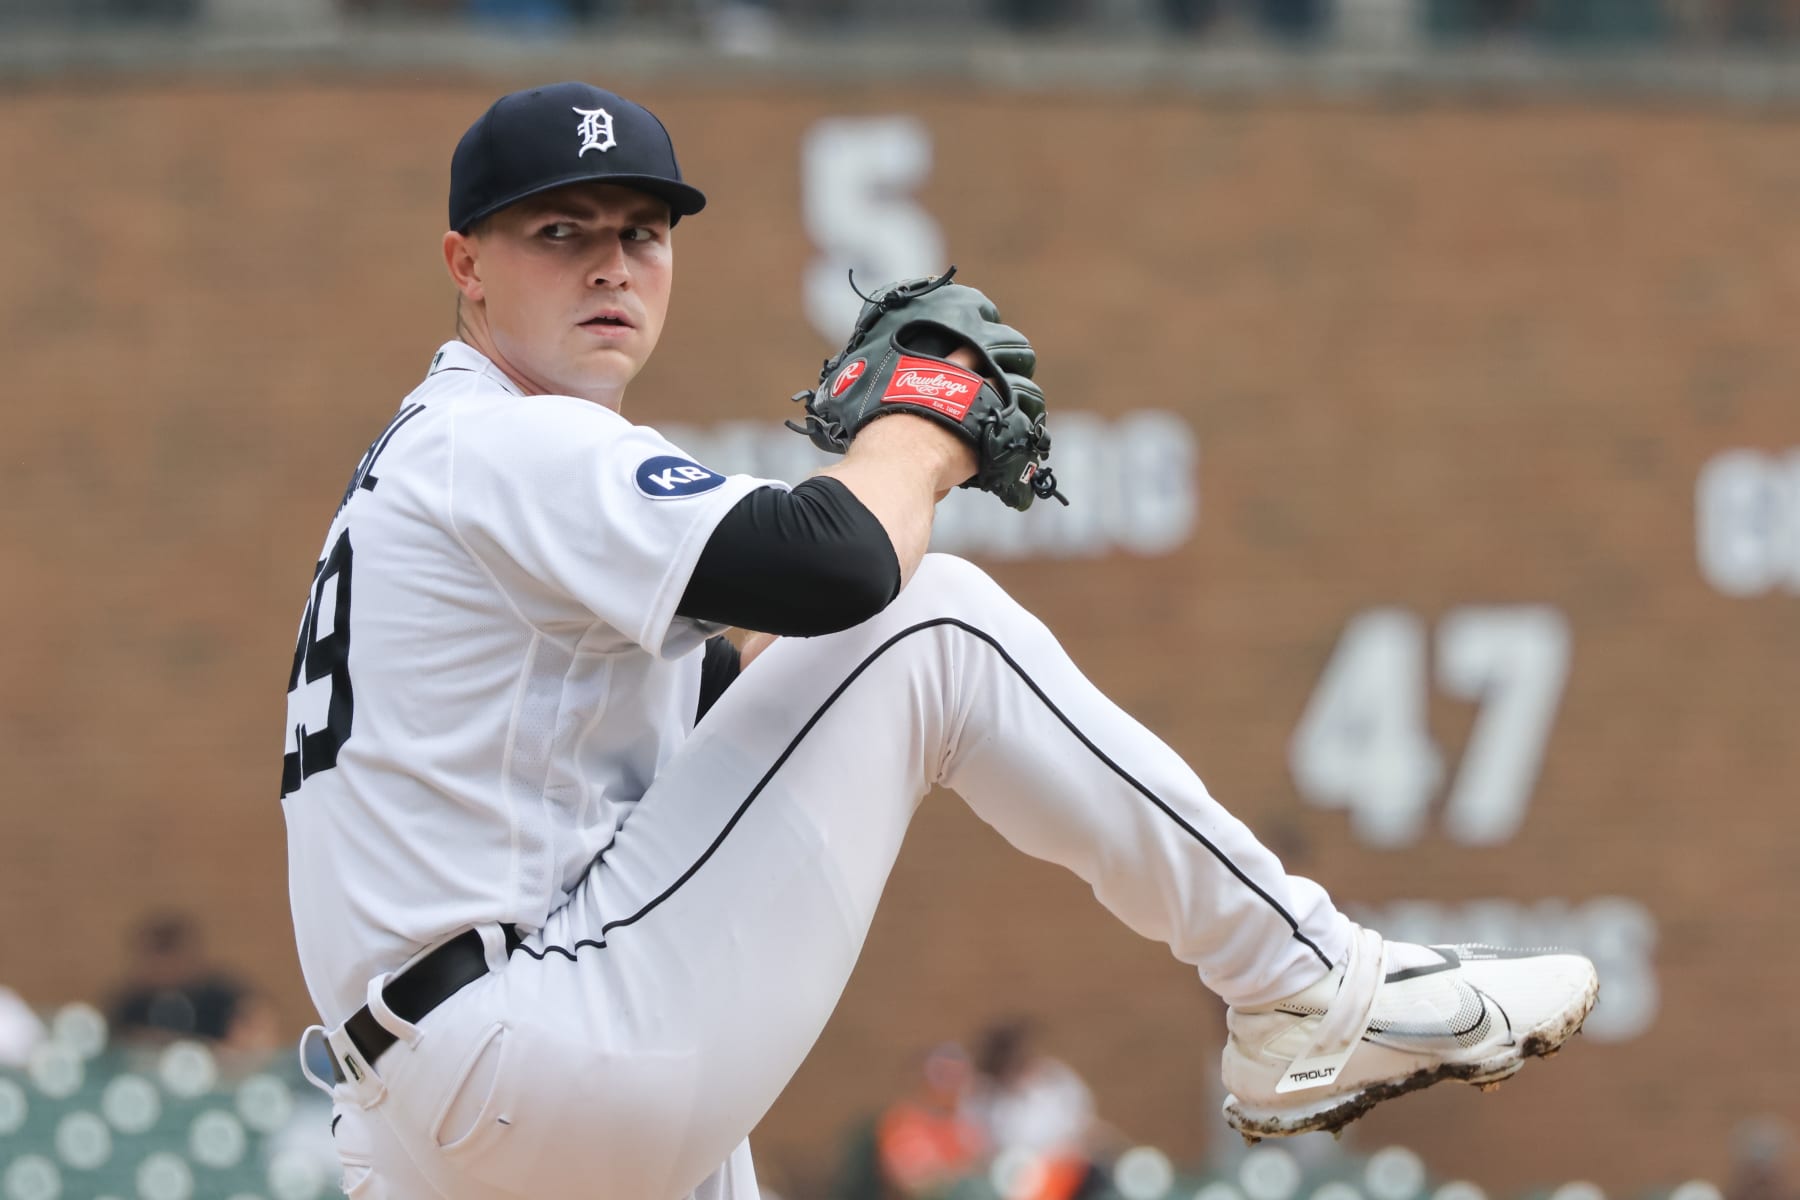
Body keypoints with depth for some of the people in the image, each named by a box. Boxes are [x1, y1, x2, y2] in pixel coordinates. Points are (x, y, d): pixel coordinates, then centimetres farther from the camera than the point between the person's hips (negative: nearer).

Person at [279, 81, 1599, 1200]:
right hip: (566, 1065, -11)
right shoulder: (511, 449, -7)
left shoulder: (437, 461, 26)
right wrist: (918, 419, 0)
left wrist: (897, 465, 18)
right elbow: (842, 570, -23)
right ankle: (1315, 995, 0)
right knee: (937, 624, -6)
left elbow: (739, 692, 30)